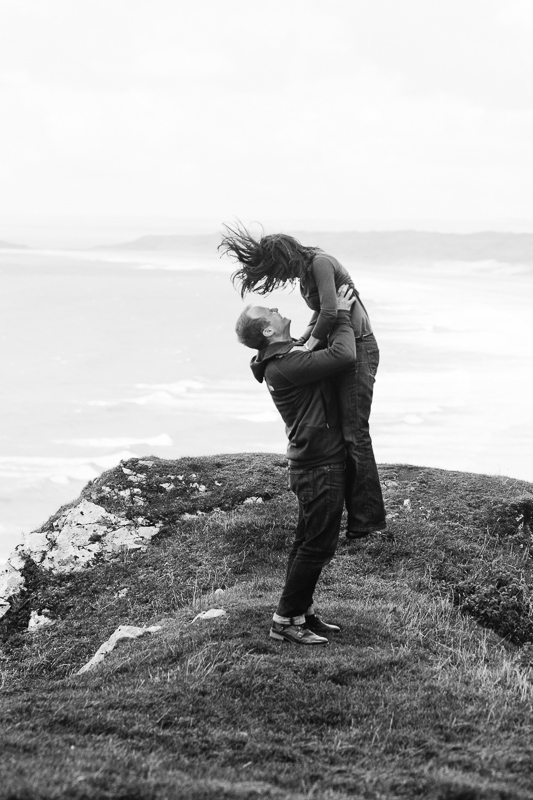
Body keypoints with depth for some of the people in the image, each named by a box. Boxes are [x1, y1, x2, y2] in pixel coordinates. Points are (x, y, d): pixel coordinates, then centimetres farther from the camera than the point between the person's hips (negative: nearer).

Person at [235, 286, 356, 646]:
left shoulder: (285, 358, 10)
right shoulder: (285, 366, -22)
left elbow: (327, 355, 25)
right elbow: (344, 356, -26)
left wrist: (335, 315, 12)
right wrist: (342, 315, -13)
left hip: (314, 465, 10)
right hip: (321, 467, -10)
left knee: (309, 544, 17)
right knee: (317, 546, -5)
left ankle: (303, 612, 26)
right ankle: (286, 620, 2)